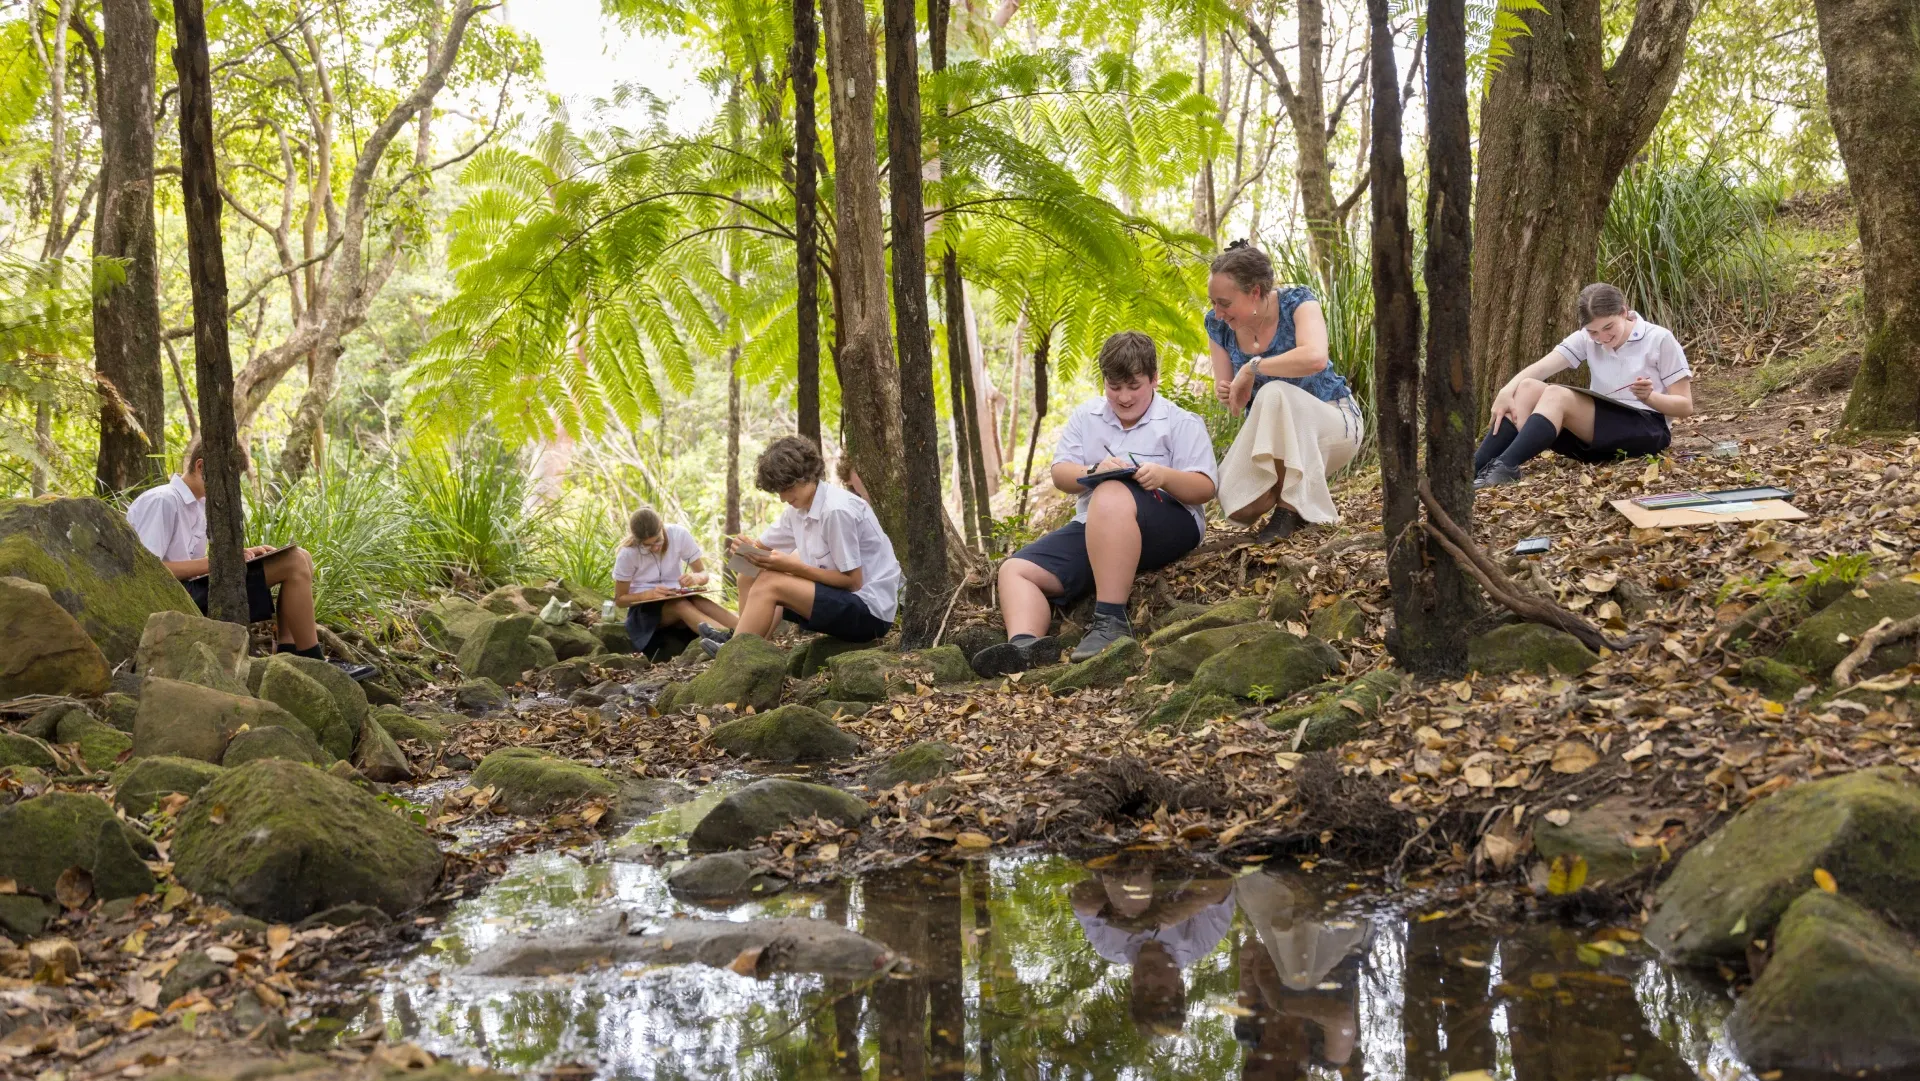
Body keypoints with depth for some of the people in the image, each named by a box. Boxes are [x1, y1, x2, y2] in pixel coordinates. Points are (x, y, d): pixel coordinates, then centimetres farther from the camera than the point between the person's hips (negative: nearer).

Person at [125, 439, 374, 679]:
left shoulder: (199, 504, 16)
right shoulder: (161, 502, -14)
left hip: (193, 590, 10)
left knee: (300, 559, 4)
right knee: (294, 564, -17)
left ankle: (286, 653, -6)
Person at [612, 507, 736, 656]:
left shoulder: (679, 535, -9)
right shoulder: (627, 554, -14)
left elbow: (704, 574, -3)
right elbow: (620, 600, -5)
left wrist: (695, 578, -28)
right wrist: (650, 594, -25)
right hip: (645, 607, -3)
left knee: (702, 604, -34)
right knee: (681, 606, -36)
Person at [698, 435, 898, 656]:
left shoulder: (837, 510, -20)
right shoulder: (797, 509, 7)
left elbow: (853, 581, -19)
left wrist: (793, 567, -22)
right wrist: (749, 549, -13)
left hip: (869, 609, -10)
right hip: (844, 601, 10)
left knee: (770, 583, -21)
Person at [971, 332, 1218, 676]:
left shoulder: (1182, 424, 5)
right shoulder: (1086, 418, 17)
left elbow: (1204, 489, -4)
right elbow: (1060, 474, 7)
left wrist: (1165, 476, -25)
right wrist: (1093, 472, -16)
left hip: (1168, 526, -6)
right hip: (1092, 528, 6)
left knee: (1111, 496, -39)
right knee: (1016, 569, -13)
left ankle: (1111, 621, -42)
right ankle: (1024, 643, -41)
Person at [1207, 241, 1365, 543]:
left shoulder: (1296, 302, -18)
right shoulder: (1218, 325, -5)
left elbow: (1315, 357, -38)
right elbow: (1227, 389, 4)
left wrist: (1251, 368, -31)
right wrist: (1225, 392, -20)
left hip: (1334, 425, -4)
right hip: (1271, 437, 4)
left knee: (1273, 393, -37)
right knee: (1239, 507, -25)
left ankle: (1292, 504, -22)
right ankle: (1288, 489, 10)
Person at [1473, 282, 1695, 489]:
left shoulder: (1660, 339, -3)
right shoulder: (1586, 339, 8)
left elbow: (1685, 406, -3)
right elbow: (1540, 368, -6)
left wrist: (1648, 397, -23)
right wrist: (1507, 391, -26)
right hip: (1599, 431, 5)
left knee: (1556, 395, -28)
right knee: (1528, 387, -17)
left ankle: (1505, 467, -46)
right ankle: (1475, 468, -33)